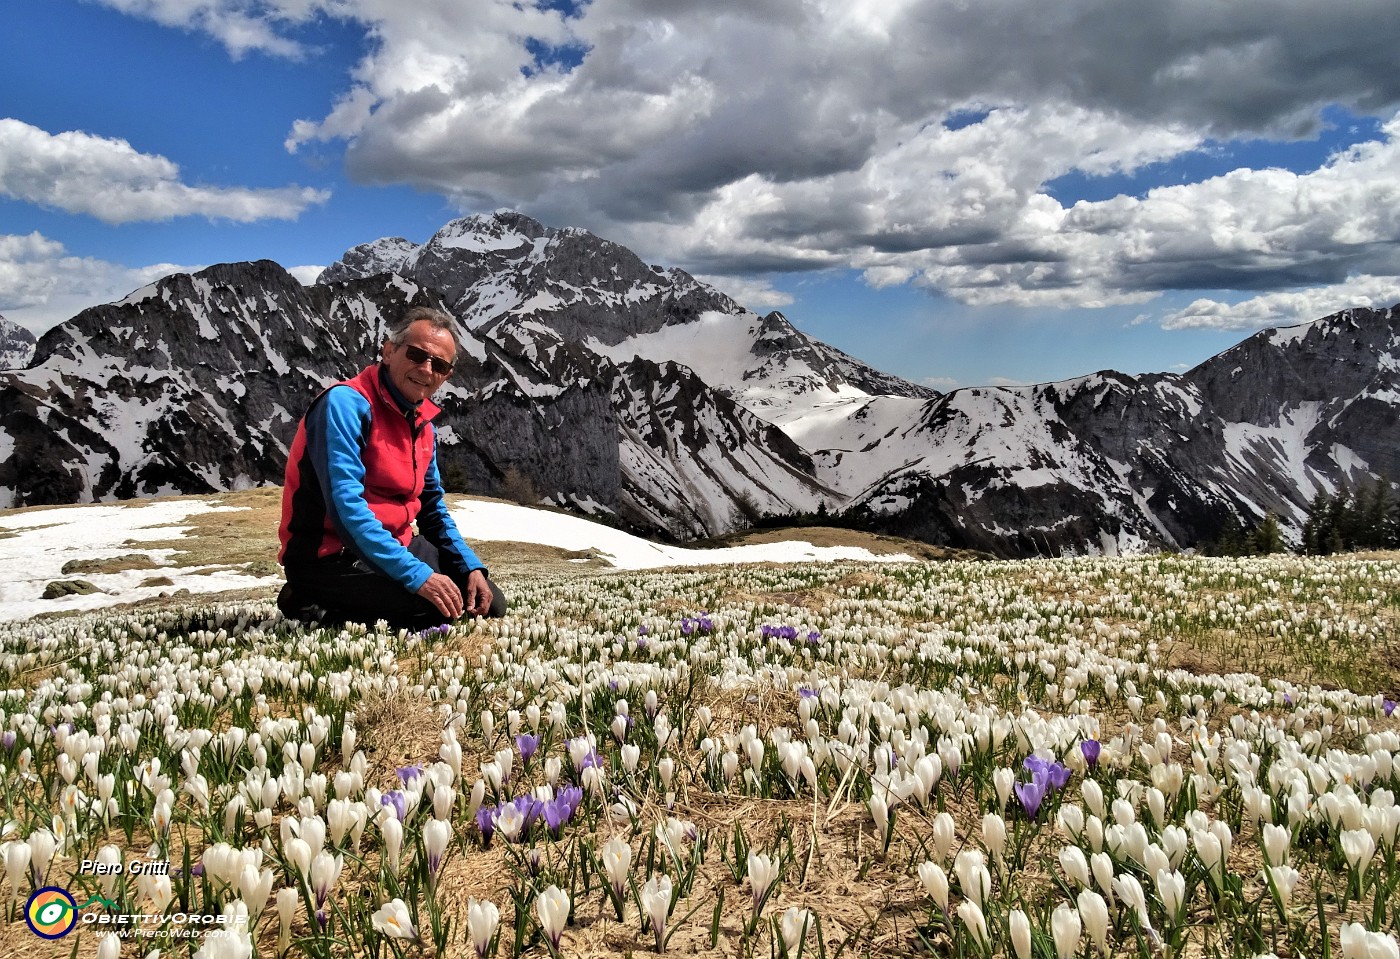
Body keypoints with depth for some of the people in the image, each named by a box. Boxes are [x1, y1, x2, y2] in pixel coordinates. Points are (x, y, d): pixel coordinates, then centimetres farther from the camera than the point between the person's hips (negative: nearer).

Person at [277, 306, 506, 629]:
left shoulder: (423, 423, 9)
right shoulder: (347, 403, -18)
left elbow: (431, 506, 18)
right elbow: (346, 504, -27)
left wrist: (472, 566, 2)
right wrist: (416, 574, -31)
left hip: (394, 546, 9)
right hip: (328, 556, -9)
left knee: (489, 604, 6)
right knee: (440, 605, -27)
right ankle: (317, 608, -8)